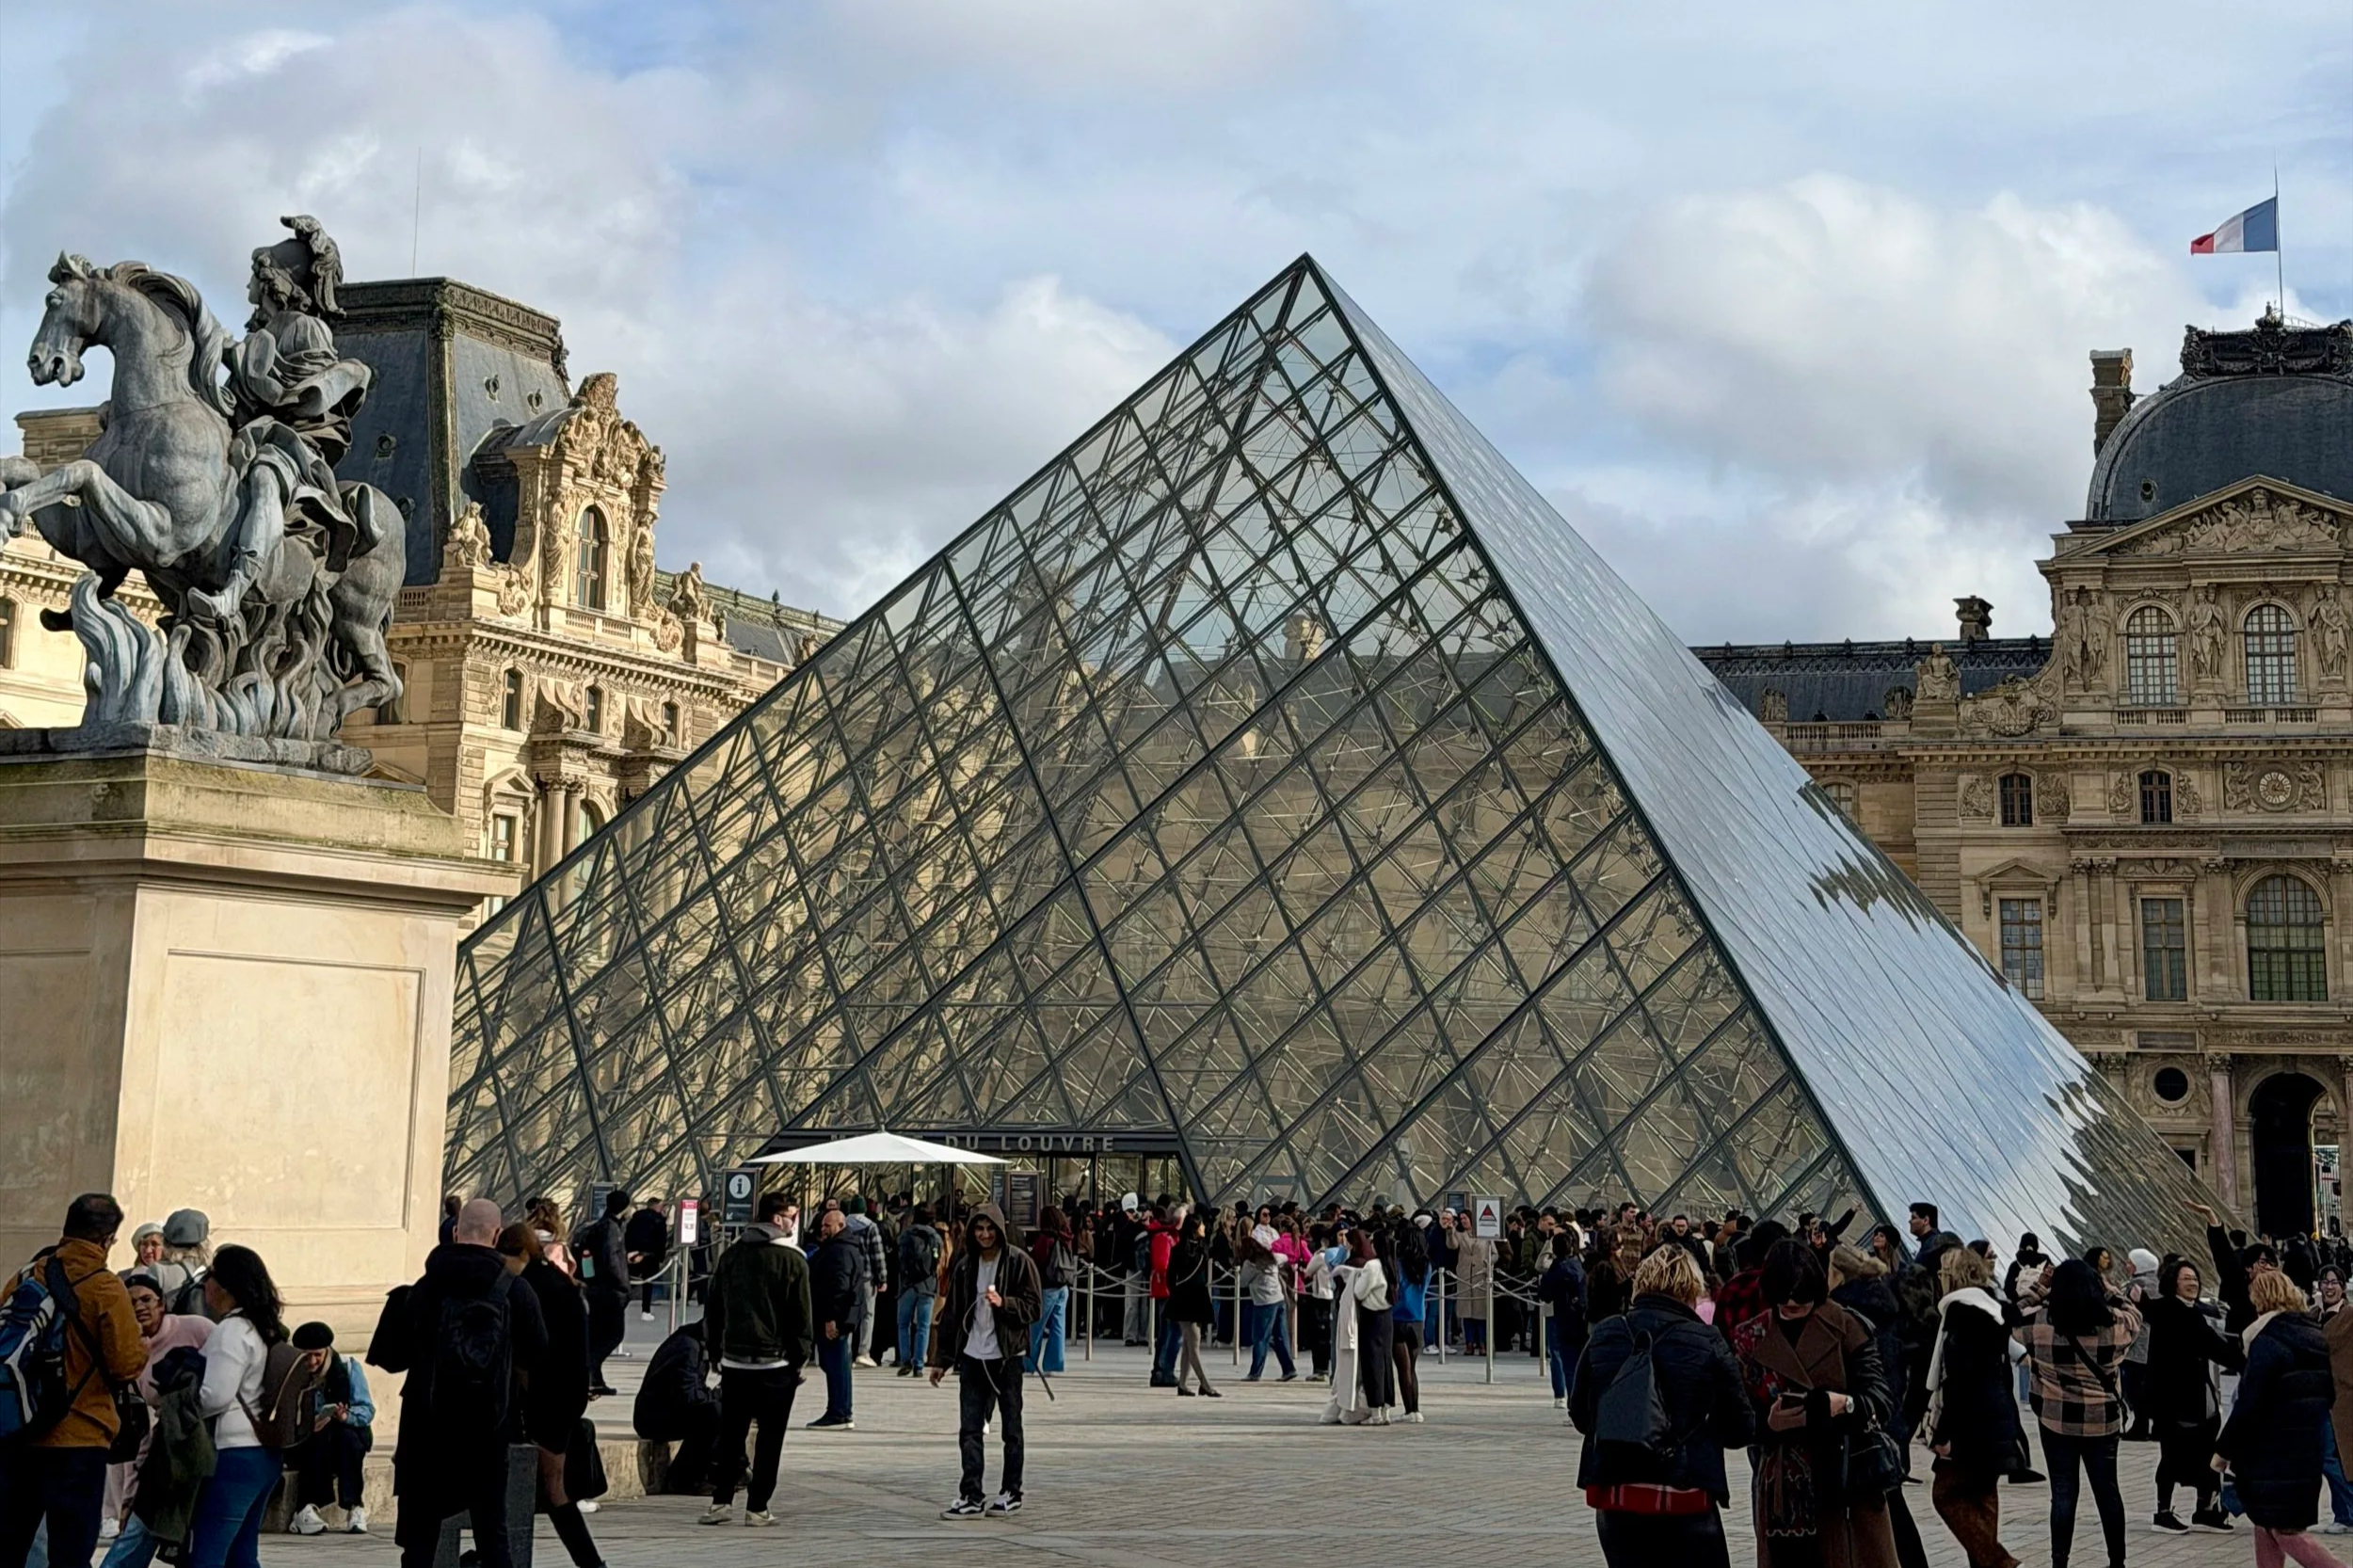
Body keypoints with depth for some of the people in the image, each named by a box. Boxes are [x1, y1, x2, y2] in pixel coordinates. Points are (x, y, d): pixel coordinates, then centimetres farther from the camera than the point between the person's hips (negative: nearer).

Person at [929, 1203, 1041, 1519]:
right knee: (969, 1429, 0)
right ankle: (970, 1497, 2)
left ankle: (1012, 1493, 17)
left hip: (1007, 1357, -4)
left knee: (1011, 1428, 6)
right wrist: (942, 1358, 11)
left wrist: (1004, 1303, -22)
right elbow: (951, 1313, 13)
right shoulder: (965, 1266, 9)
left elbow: (1034, 1306, -5)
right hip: (972, 1357, 4)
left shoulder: (1018, 1262, -5)